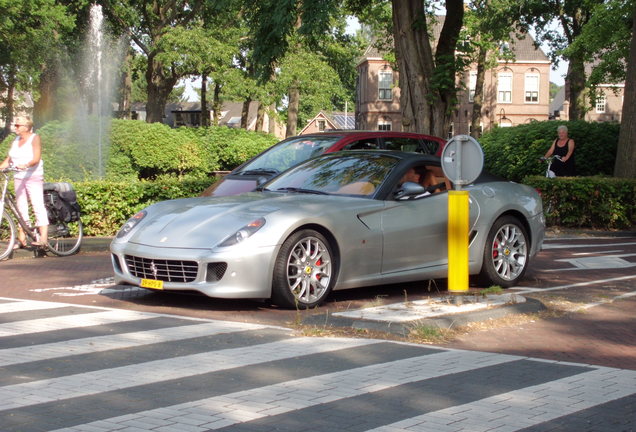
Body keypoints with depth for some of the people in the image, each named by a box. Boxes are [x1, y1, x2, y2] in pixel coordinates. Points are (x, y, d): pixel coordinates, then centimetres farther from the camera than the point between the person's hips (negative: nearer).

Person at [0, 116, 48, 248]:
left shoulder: (34, 139, -3)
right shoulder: (15, 141, 15)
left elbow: (36, 159, -16)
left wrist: (25, 165, -33)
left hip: (33, 177, -7)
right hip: (18, 177, 7)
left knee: (38, 206, -13)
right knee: (21, 208, 6)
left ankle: (43, 238, -19)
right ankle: (22, 239, 9)